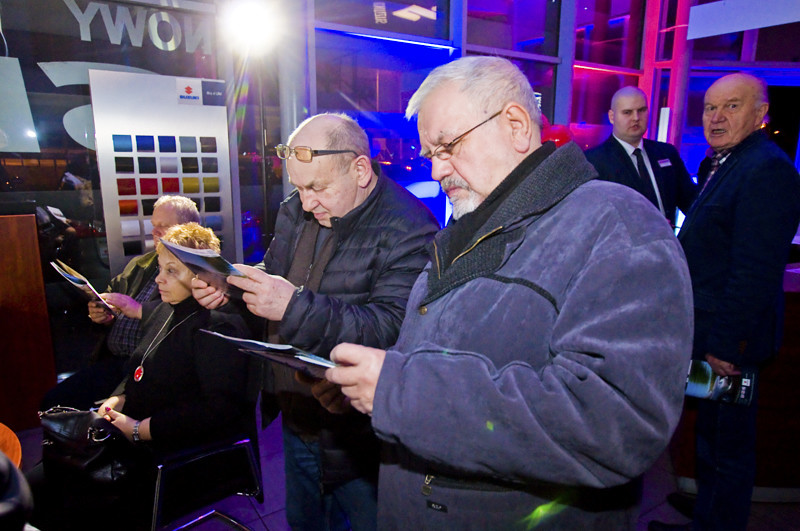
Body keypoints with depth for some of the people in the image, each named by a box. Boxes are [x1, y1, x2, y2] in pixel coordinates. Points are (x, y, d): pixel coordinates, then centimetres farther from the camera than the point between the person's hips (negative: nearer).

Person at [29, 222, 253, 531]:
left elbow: (219, 407, -27)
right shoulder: (164, 311, 11)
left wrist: (139, 430, -19)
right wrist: (119, 398, 4)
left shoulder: (218, 324, -19)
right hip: (135, 439, 9)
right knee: (42, 483, 1)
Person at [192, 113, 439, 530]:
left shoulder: (407, 230, -23)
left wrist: (296, 308, -37)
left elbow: (393, 330, -32)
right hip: (298, 424, 8)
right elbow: (272, 272, 15)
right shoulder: (295, 211, 2)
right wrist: (228, 286, -6)